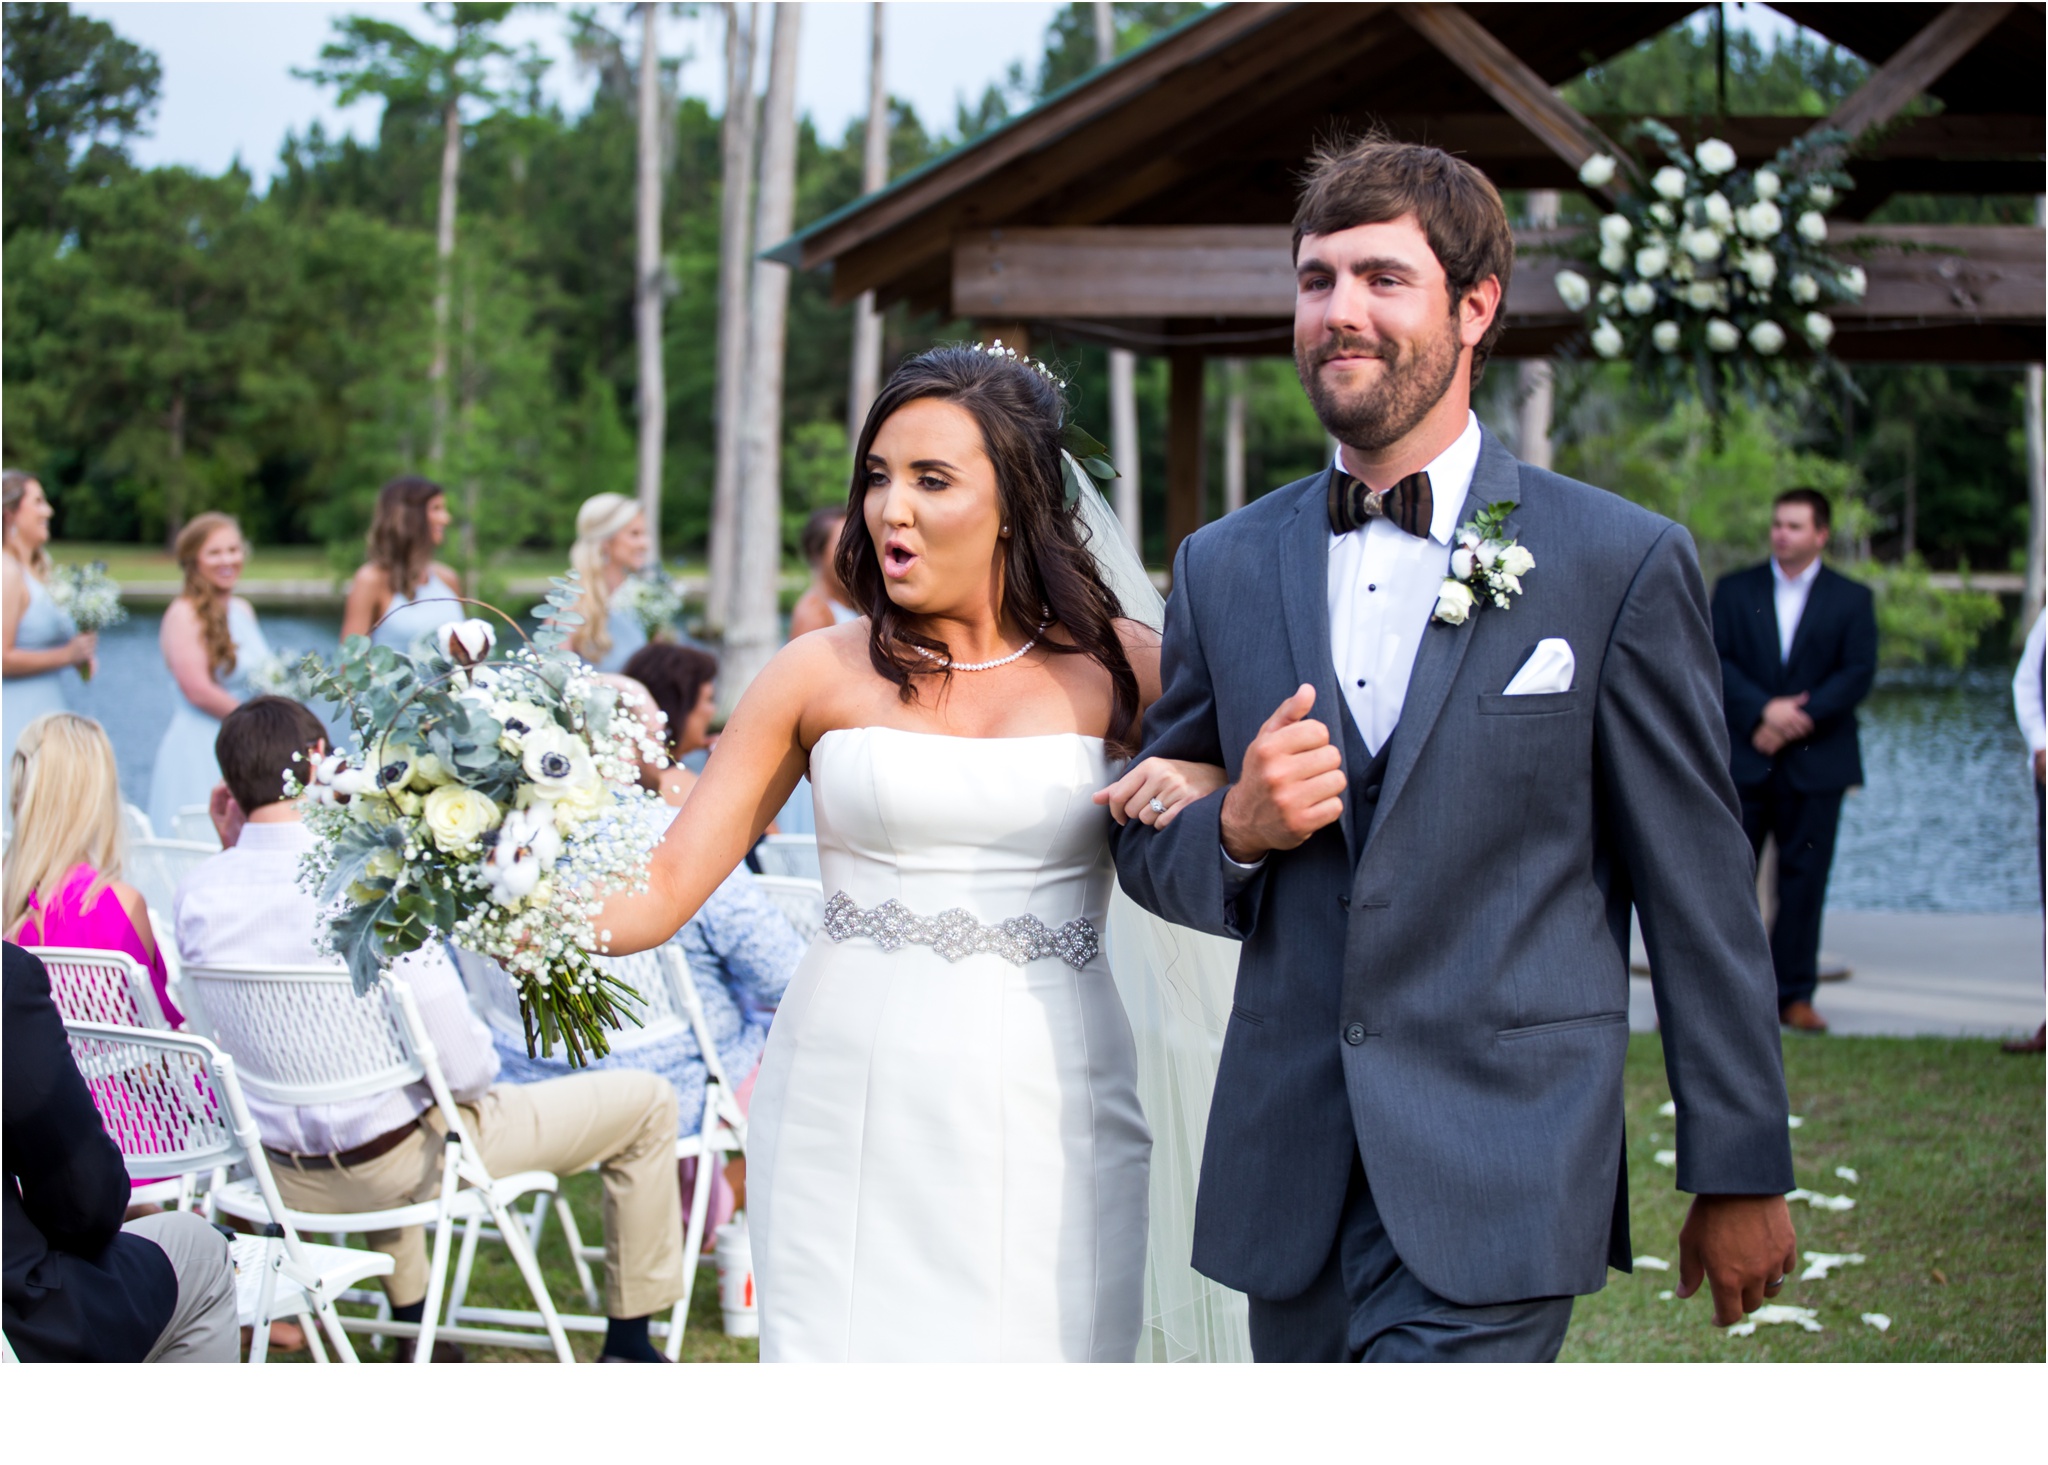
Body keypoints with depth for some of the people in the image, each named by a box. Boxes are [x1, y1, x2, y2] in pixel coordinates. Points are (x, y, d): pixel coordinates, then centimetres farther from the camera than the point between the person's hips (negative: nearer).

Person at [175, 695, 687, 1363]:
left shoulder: (197, 892, -10)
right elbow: (464, 1068, -25)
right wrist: (478, 1077, -1)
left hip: (284, 1176, 7)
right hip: (394, 1165, -6)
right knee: (645, 1102, 9)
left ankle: (411, 1326, 49)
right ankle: (628, 1344, 22)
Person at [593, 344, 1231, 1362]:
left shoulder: (1115, 667, 4)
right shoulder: (822, 673, 3)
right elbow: (661, 892, 0)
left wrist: (1205, 782, -9)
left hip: (1045, 1119, 0)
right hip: (851, 1114, 0)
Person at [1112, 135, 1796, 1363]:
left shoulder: (1623, 562, -2)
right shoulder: (1223, 568, 9)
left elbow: (1699, 887, 0)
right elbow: (1150, 847, 16)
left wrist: (1743, 1173, 1)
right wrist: (1236, 833, -8)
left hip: (1498, 1187, -4)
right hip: (1288, 1184, 5)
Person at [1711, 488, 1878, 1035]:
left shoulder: (1852, 599, 7)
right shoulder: (1734, 590, 8)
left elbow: (1858, 674, -2)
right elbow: (1715, 660, -1)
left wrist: (1798, 717, -12)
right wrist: (1763, 710, -16)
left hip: (1816, 761, 0)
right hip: (1742, 758, 0)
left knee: (1804, 877, 1)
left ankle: (1793, 995, 7)